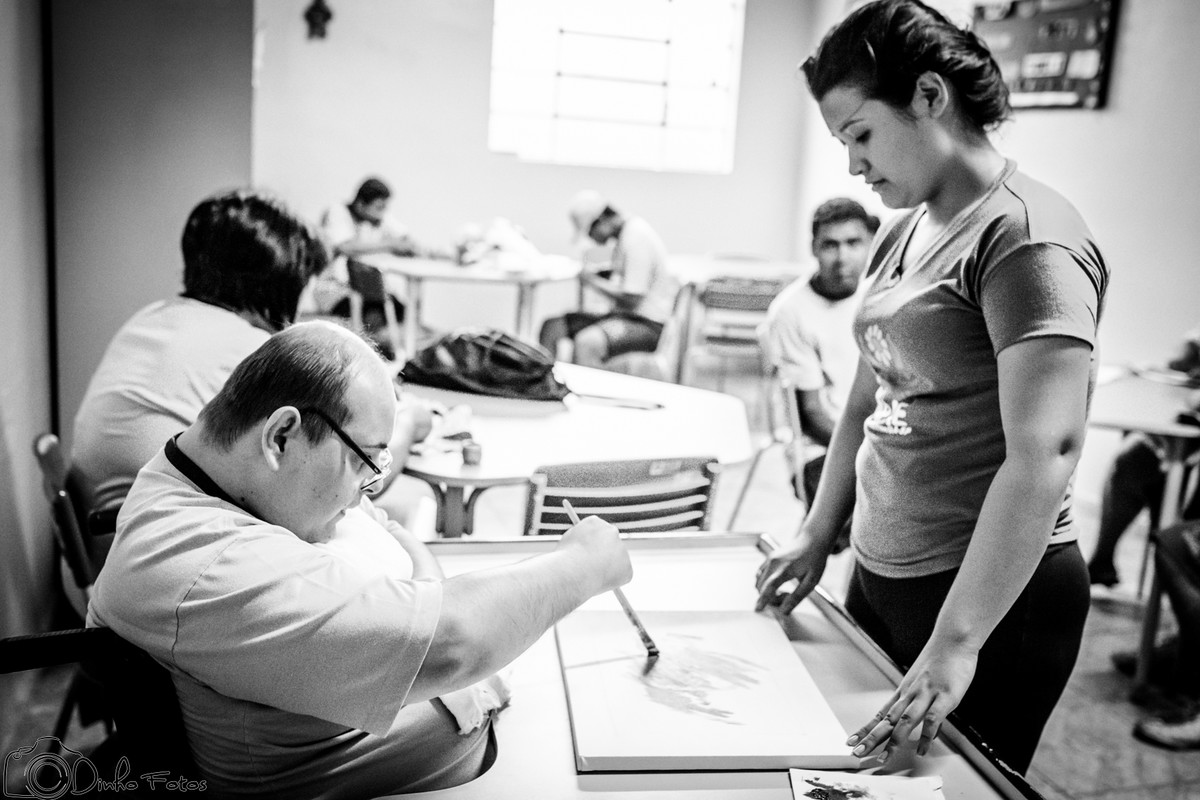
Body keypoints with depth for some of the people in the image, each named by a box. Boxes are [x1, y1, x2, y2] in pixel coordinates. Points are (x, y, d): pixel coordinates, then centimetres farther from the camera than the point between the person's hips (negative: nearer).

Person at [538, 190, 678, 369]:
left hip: (649, 324, -10)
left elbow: (632, 299, -22)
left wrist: (593, 280, -10)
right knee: (552, 326, 1)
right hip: (624, 315, 10)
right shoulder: (623, 233, 10)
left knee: (587, 341, -36)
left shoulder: (636, 235, -18)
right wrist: (597, 270, 4)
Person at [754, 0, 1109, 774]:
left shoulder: (1026, 237, -16)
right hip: (879, 573, 7)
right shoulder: (903, 232, 9)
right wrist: (817, 536, 11)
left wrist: (956, 643, -26)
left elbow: (1044, 457, -25)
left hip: (991, 594, -7)